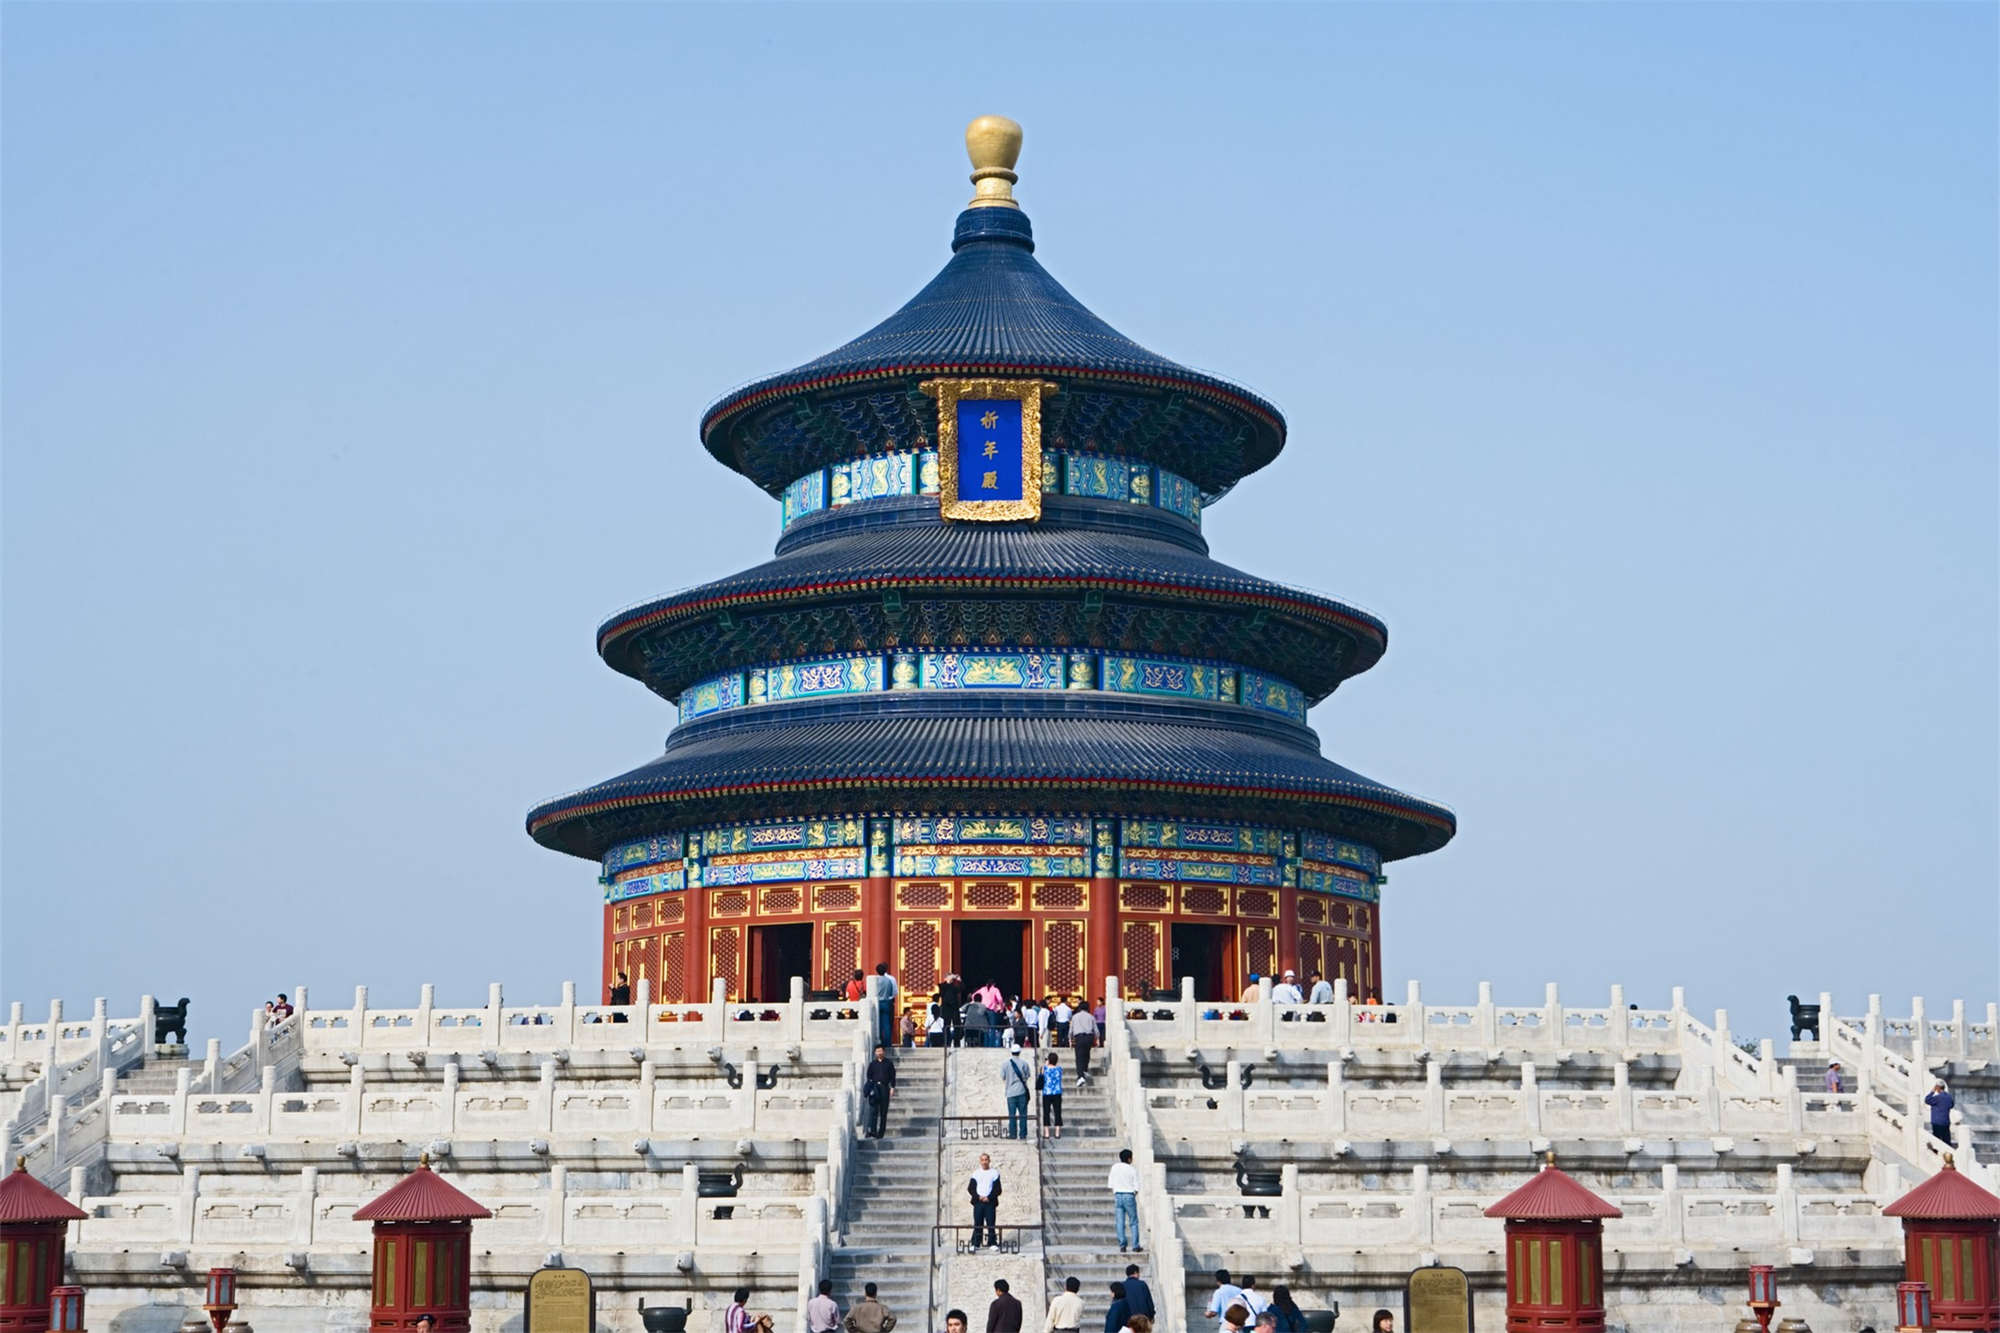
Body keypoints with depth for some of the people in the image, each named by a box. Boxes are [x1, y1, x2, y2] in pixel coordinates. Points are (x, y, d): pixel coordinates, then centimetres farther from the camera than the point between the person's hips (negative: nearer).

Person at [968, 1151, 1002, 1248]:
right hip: (978, 1202, 1)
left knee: (991, 1224, -3)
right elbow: (970, 1188, 5)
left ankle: (993, 1243, 2)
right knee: (977, 1224, 0)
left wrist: (989, 1198, -12)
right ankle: (975, 1244, 3)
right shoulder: (976, 1174, 9)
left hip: (990, 1202, -1)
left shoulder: (994, 1173, 5)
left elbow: (997, 1189, 1)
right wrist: (978, 1197, -10)